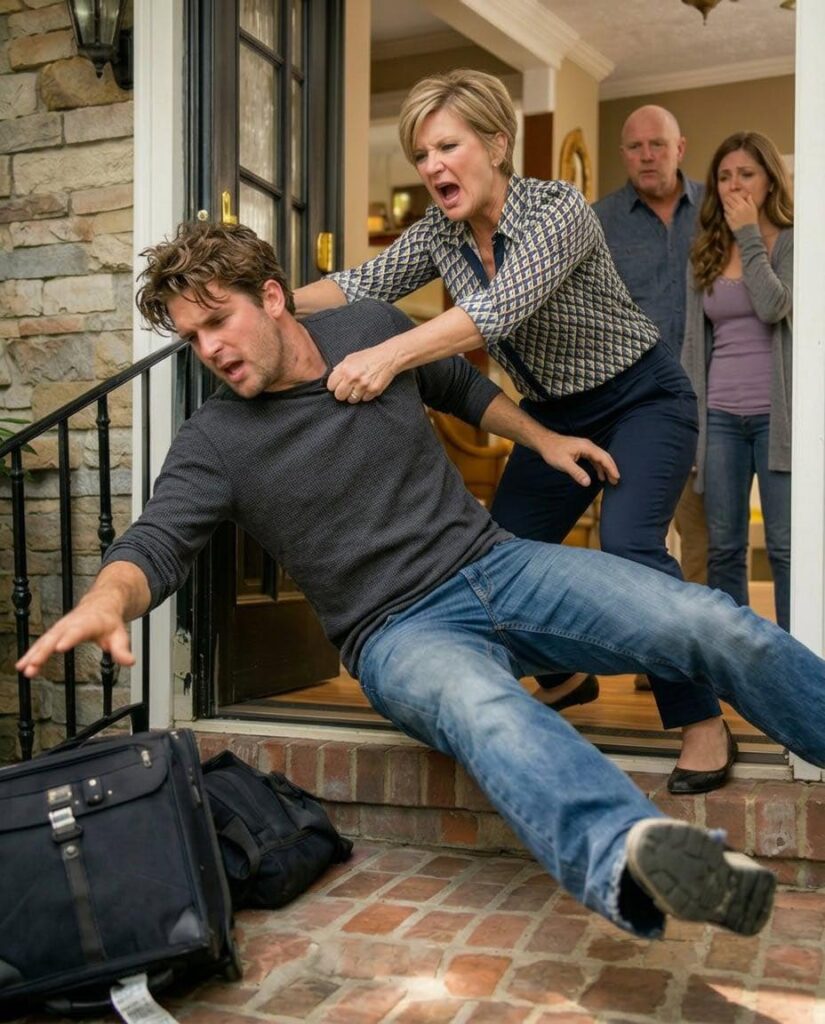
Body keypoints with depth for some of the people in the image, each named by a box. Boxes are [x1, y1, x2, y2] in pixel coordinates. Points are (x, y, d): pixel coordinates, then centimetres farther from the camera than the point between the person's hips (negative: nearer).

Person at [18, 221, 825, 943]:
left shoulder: (372, 329, 7)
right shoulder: (213, 442, -3)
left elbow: (458, 384, 26)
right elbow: (156, 542, -16)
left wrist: (542, 439, 21)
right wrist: (105, 599, -38)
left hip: (498, 564, 5)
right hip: (400, 633, -4)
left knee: (714, 625, -14)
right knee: (480, 705, -42)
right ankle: (624, 855, -67)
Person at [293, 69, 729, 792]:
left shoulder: (559, 208, -26)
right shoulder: (439, 232, -5)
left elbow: (503, 308, -41)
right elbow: (363, 286, -11)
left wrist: (389, 356, -53)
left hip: (643, 399, -7)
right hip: (555, 414, 7)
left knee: (628, 548, -27)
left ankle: (703, 722, -11)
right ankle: (567, 673, 30)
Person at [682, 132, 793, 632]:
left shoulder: (792, 243, 0)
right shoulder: (706, 253, 13)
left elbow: (774, 307, -19)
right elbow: (695, 339, 12)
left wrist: (748, 236, -9)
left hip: (776, 412, -4)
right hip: (719, 416, 4)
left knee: (785, 545, -1)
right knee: (723, 546, 6)